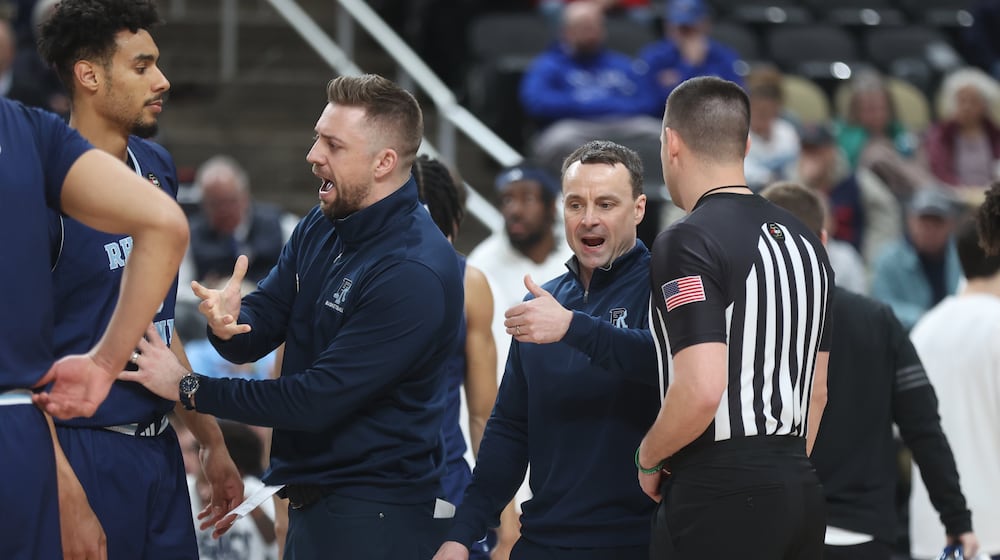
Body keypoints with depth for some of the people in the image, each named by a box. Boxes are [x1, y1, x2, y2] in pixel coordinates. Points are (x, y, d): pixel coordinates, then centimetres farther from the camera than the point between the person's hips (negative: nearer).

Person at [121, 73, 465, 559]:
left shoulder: (414, 275, -21)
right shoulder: (319, 230, 7)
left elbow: (318, 400, -22)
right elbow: (258, 331, 6)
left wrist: (187, 388, -16)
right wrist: (226, 322, -20)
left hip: (376, 519, -8)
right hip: (312, 500, 8)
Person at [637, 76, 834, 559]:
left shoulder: (687, 242, -12)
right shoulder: (803, 239, 15)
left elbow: (702, 388, -22)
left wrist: (648, 459, -6)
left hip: (718, 500, -8)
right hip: (800, 488, 8)